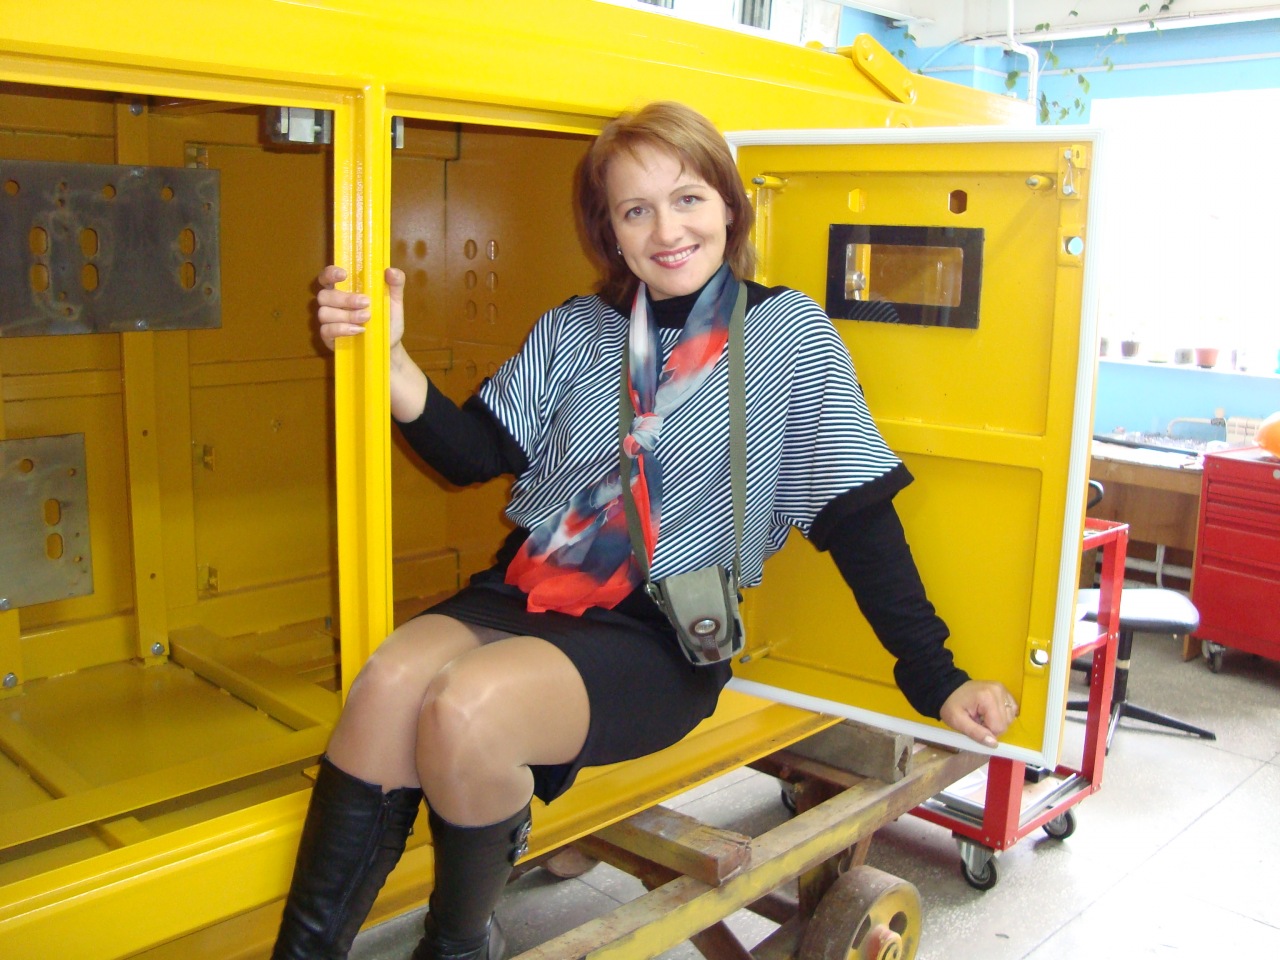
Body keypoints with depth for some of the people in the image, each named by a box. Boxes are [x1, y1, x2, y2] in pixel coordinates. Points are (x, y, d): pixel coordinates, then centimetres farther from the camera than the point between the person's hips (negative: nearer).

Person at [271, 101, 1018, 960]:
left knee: (464, 711, -29)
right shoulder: (575, 330, 11)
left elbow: (857, 513, -1)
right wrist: (387, 356, -12)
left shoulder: (790, 334, 0)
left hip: (661, 639, -4)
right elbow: (473, 452, 6)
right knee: (388, 684, -26)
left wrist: (936, 679, -3)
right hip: (527, 592, 4)